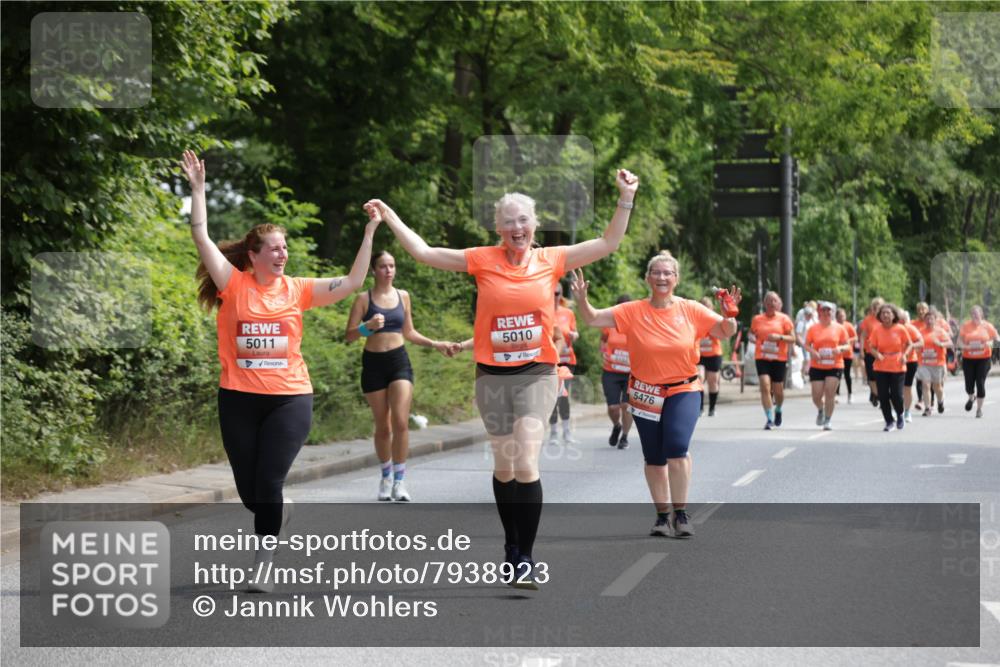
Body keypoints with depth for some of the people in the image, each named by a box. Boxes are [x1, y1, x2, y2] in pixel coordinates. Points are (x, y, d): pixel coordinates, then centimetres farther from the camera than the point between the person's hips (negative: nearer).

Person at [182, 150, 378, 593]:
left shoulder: (296, 290, 3)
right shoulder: (234, 285, -2)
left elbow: (352, 283, 2)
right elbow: (201, 237, -8)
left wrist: (369, 234, -3)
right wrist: (198, 189, -12)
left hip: (289, 399, 0)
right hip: (238, 398, 0)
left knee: (268, 484, -8)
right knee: (248, 488, 9)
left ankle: (262, 568, 1)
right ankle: (277, 514, 44)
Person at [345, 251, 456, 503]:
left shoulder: (403, 296, 8)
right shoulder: (363, 299, -1)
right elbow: (349, 335, -4)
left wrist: (434, 344, 9)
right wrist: (367, 326, -22)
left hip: (399, 361, 1)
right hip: (373, 362, -1)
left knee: (400, 422, -14)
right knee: (383, 426, 6)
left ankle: (399, 480, -8)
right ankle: (386, 475, 25)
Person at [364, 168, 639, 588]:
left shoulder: (552, 260, 1)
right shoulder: (483, 261, 1)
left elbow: (607, 244, 4)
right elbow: (424, 253, 4)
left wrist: (625, 199, -3)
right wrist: (389, 218, 1)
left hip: (536, 373, -2)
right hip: (492, 375, 2)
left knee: (526, 465, -14)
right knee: (503, 466, 11)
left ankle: (525, 557, -8)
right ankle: (512, 546, 29)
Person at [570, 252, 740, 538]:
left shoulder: (691, 310, -4)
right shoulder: (633, 312, -6)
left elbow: (726, 332, -1)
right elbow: (593, 319, -10)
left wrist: (729, 313, -22)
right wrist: (582, 299, -29)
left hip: (683, 391, -2)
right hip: (645, 394, 2)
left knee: (677, 446, -21)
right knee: (654, 458, 9)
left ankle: (681, 513, -8)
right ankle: (662, 515, 25)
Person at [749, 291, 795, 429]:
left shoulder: (784, 319, 1)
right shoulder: (757, 319, 6)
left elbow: (792, 339, -1)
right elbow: (752, 333, 20)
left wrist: (779, 337, -18)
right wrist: (752, 337, -3)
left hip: (779, 359, 0)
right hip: (762, 357, 0)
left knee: (778, 391, 7)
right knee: (765, 387, -15)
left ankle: (778, 410, 40)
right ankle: (769, 419, -12)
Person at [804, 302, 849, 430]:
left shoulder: (839, 328, 3)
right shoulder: (813, 328, 3)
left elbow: (848, 346, 6)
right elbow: (807, 345, 5)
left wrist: (840, 348, -16)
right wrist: (812, 351, -16)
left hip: (835, 366, -1)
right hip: (817, 367, 1)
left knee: (830, 393, -9)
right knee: (817, 396, -2)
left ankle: (828, 420, 3)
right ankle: (821, 410, 32)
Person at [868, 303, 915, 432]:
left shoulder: (900, 329, -5)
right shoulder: (877, 330, -2)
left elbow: (909, 344, 6)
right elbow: (872, 347, 3)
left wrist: (904, 355, -12)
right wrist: (876, 354, -18)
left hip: (897, 367, -2)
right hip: (881, 367, 2)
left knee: (896, 395, -5)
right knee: (883, 396, 0)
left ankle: (900, 415, 27)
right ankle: (889, 422, 17)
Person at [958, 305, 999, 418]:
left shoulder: (987, 326, 1)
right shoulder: (965, 326, 1)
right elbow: (959, 341, 1)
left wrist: (990, 343, -11)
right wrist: (965, 346, -20)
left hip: (983, 359, -1)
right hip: (968, 359, 1)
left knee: (980, 383, -6)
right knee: (969, 384, 0)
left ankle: (979, 408, 9)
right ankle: (971, 398, 37)